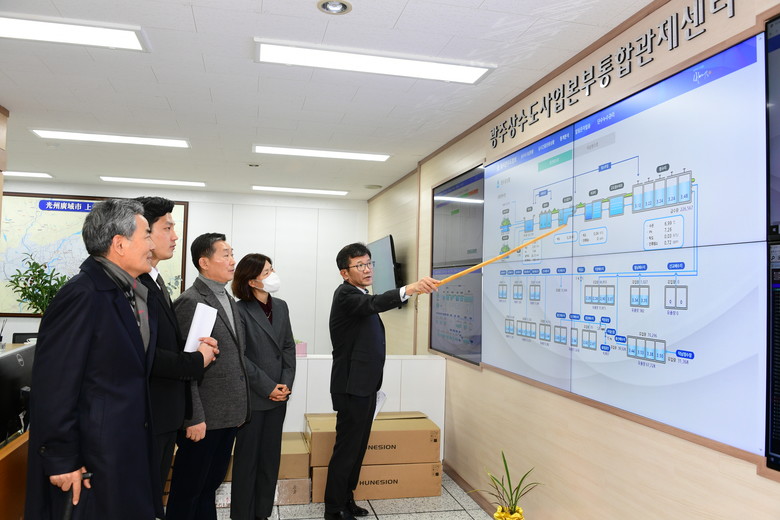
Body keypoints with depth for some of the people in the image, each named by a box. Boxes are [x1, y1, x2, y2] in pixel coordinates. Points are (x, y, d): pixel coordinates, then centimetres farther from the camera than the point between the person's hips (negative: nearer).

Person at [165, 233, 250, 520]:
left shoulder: (229, 300, 12)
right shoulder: (190, 302, -14)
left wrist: (240, 407, 13)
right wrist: (194, 418, -18)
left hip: (229, 416, 8)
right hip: (204, 418, -8)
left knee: (211, 485, 19)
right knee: (187, 490, 9)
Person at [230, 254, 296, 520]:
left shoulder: (281, 306, 8)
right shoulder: (240, 311, -11)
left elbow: (289, 347, 8)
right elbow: (239, 357, -13)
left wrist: (286, 383, -5)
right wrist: (268, 387, -14)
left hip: (278, 395, 5)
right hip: (252, 396, -5)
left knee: (271, 456, 11)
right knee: (248, 457, 6)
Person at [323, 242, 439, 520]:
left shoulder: (360, 296, 16)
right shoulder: (345, 294, -16)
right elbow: (376, 303, -38)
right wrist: (409, 289, -54)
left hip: (365, 386, 10)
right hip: (351, 387, -9)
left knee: (357, 446, 16)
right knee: (347, 448, -1)